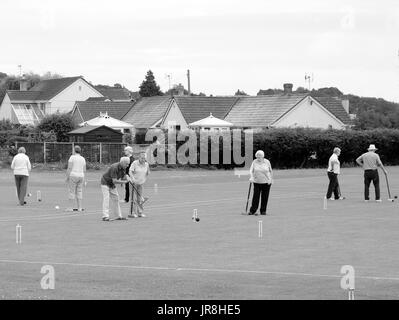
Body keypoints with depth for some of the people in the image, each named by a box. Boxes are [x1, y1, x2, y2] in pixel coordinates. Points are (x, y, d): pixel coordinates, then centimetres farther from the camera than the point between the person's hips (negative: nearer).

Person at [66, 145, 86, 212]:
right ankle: (79, 207, 6)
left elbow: (69, 168, -11)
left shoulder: (72, 157, -7)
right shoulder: (83, 159, 9)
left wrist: (67, 177, -6)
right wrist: (83, 179, 17)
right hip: (81, 176, 5)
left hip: (73, 176, -5)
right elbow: (84, 170, 9)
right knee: (79, 192, 8)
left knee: (72, 192, -2)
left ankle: (71, 208, -3)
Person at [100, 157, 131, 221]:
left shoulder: (123, 168, -5)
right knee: (106, 199, -18)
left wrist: (126, 177, -22)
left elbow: (124, 176, 2)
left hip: (112, 184, 9)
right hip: (105, 183, -9)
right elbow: (114, 181, -34)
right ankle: (105, 217, -24)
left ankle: (119, 216, 15)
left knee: (115, 198, 9)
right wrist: (124, 182, -27)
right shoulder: (114, 168, -32)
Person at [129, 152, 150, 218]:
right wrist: (133, 179, -33)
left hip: (141, 183, 4)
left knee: (140, 199, 6)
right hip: (134, 183, -4)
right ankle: (134, 213, -8)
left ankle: (140, 212, 13)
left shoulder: (146, 164, 1)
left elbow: (148, 173, 18)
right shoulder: (135, 163, -13)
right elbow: (130, 172, -20)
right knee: (134, 198, -8)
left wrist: (144, 179, 10)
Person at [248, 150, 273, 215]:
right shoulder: (254, 162, -1)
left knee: (265, 197, 2)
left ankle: (263, 211, 11)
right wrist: (251, 177, -24)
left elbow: (270, 171, 8)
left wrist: (271, 179, 1)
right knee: (255, 196, -5)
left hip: (266, 182, 0)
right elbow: (251, 170, -7)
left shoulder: (267, 162, -1)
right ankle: (252, 211, -1)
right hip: (257, 182, 0)